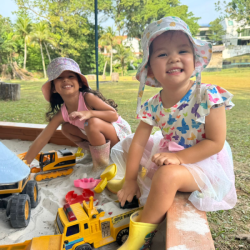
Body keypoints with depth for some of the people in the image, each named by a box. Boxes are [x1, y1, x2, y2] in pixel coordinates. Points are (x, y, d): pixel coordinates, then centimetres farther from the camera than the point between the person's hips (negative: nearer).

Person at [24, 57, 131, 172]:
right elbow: (42, 139, -7)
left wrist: (89, 113, -41)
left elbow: (114, 115, -27)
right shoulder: (61, 114, -8)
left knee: (93, 122, -33)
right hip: (100, 136, 6)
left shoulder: (88, 98, -23)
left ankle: (101, 162, -13)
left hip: (120, 132, -6)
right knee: (66, 128, 0)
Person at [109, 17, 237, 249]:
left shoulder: (208, 96, -24)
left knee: (167, 175, -35)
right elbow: (139, 142, -8)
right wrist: (130, 180, -4)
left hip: (203, 161, -5)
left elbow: (215, 142, -21)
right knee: (127, 143, 8)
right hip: (169, 153, 6)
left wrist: (179, 157, -29)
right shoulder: (152, 105, -11)